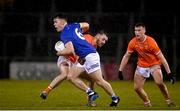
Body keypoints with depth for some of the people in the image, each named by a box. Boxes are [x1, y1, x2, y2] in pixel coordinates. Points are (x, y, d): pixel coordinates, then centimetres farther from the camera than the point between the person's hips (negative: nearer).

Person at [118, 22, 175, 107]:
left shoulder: (151, 41, -24)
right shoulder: (133, 42, -11)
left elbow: (161, 57, -21)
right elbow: (126, 56, 2)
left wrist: (169, 72, -23)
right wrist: (120, 70, -2)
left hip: (154, 64, -4)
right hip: (141, 66, 4)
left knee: (159, 82, -28)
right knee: (137, 88, -4)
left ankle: (169, 101, -7)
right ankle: (147, 104, 19)